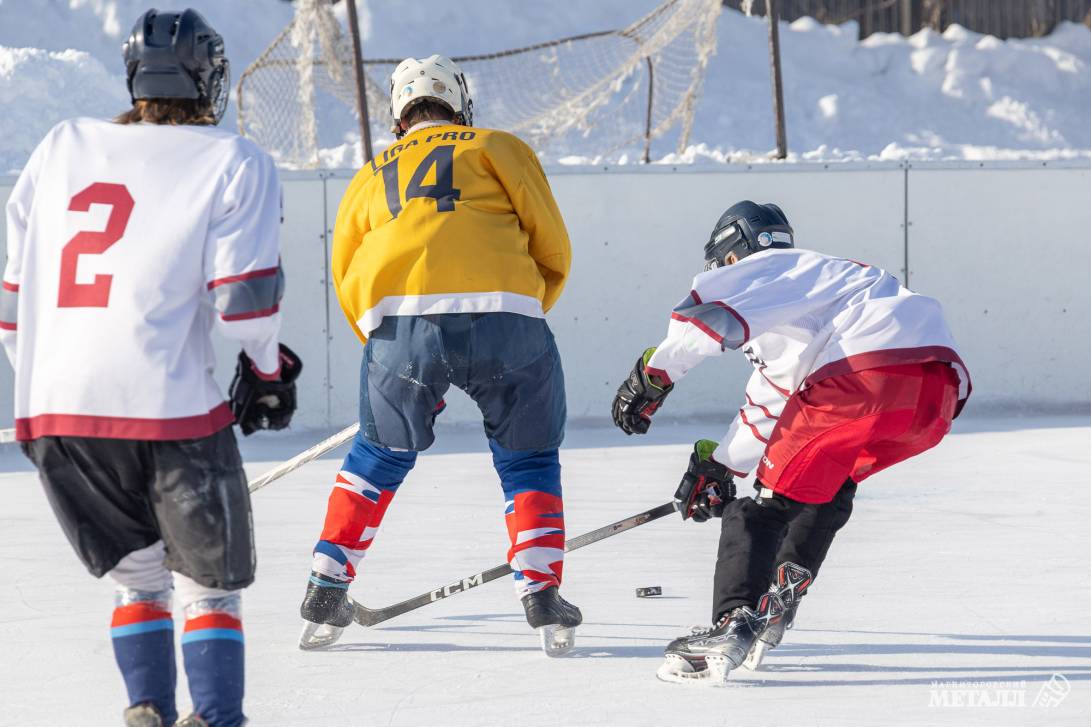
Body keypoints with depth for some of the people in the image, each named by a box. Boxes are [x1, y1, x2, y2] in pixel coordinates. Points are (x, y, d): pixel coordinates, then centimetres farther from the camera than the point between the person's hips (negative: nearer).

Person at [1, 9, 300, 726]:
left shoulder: (60, 148, 15)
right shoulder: (235, 163, 3)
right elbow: (245, 293, -5)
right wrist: (269, 371, 12)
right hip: (167, 405, -4)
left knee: (137, 576, 21)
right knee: (208, 582, 10)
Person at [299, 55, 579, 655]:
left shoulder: (370, 177, 27)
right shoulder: (498, 149, 19)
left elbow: (346, 280, 26)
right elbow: (553, 248, 13)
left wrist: (408, 368, 32)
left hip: (399, 322, 2)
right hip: (504, 313, -2)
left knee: (379, 455, 24)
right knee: (528, 463, 16)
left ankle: (326, 592, 21)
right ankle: (541, 598, 5)